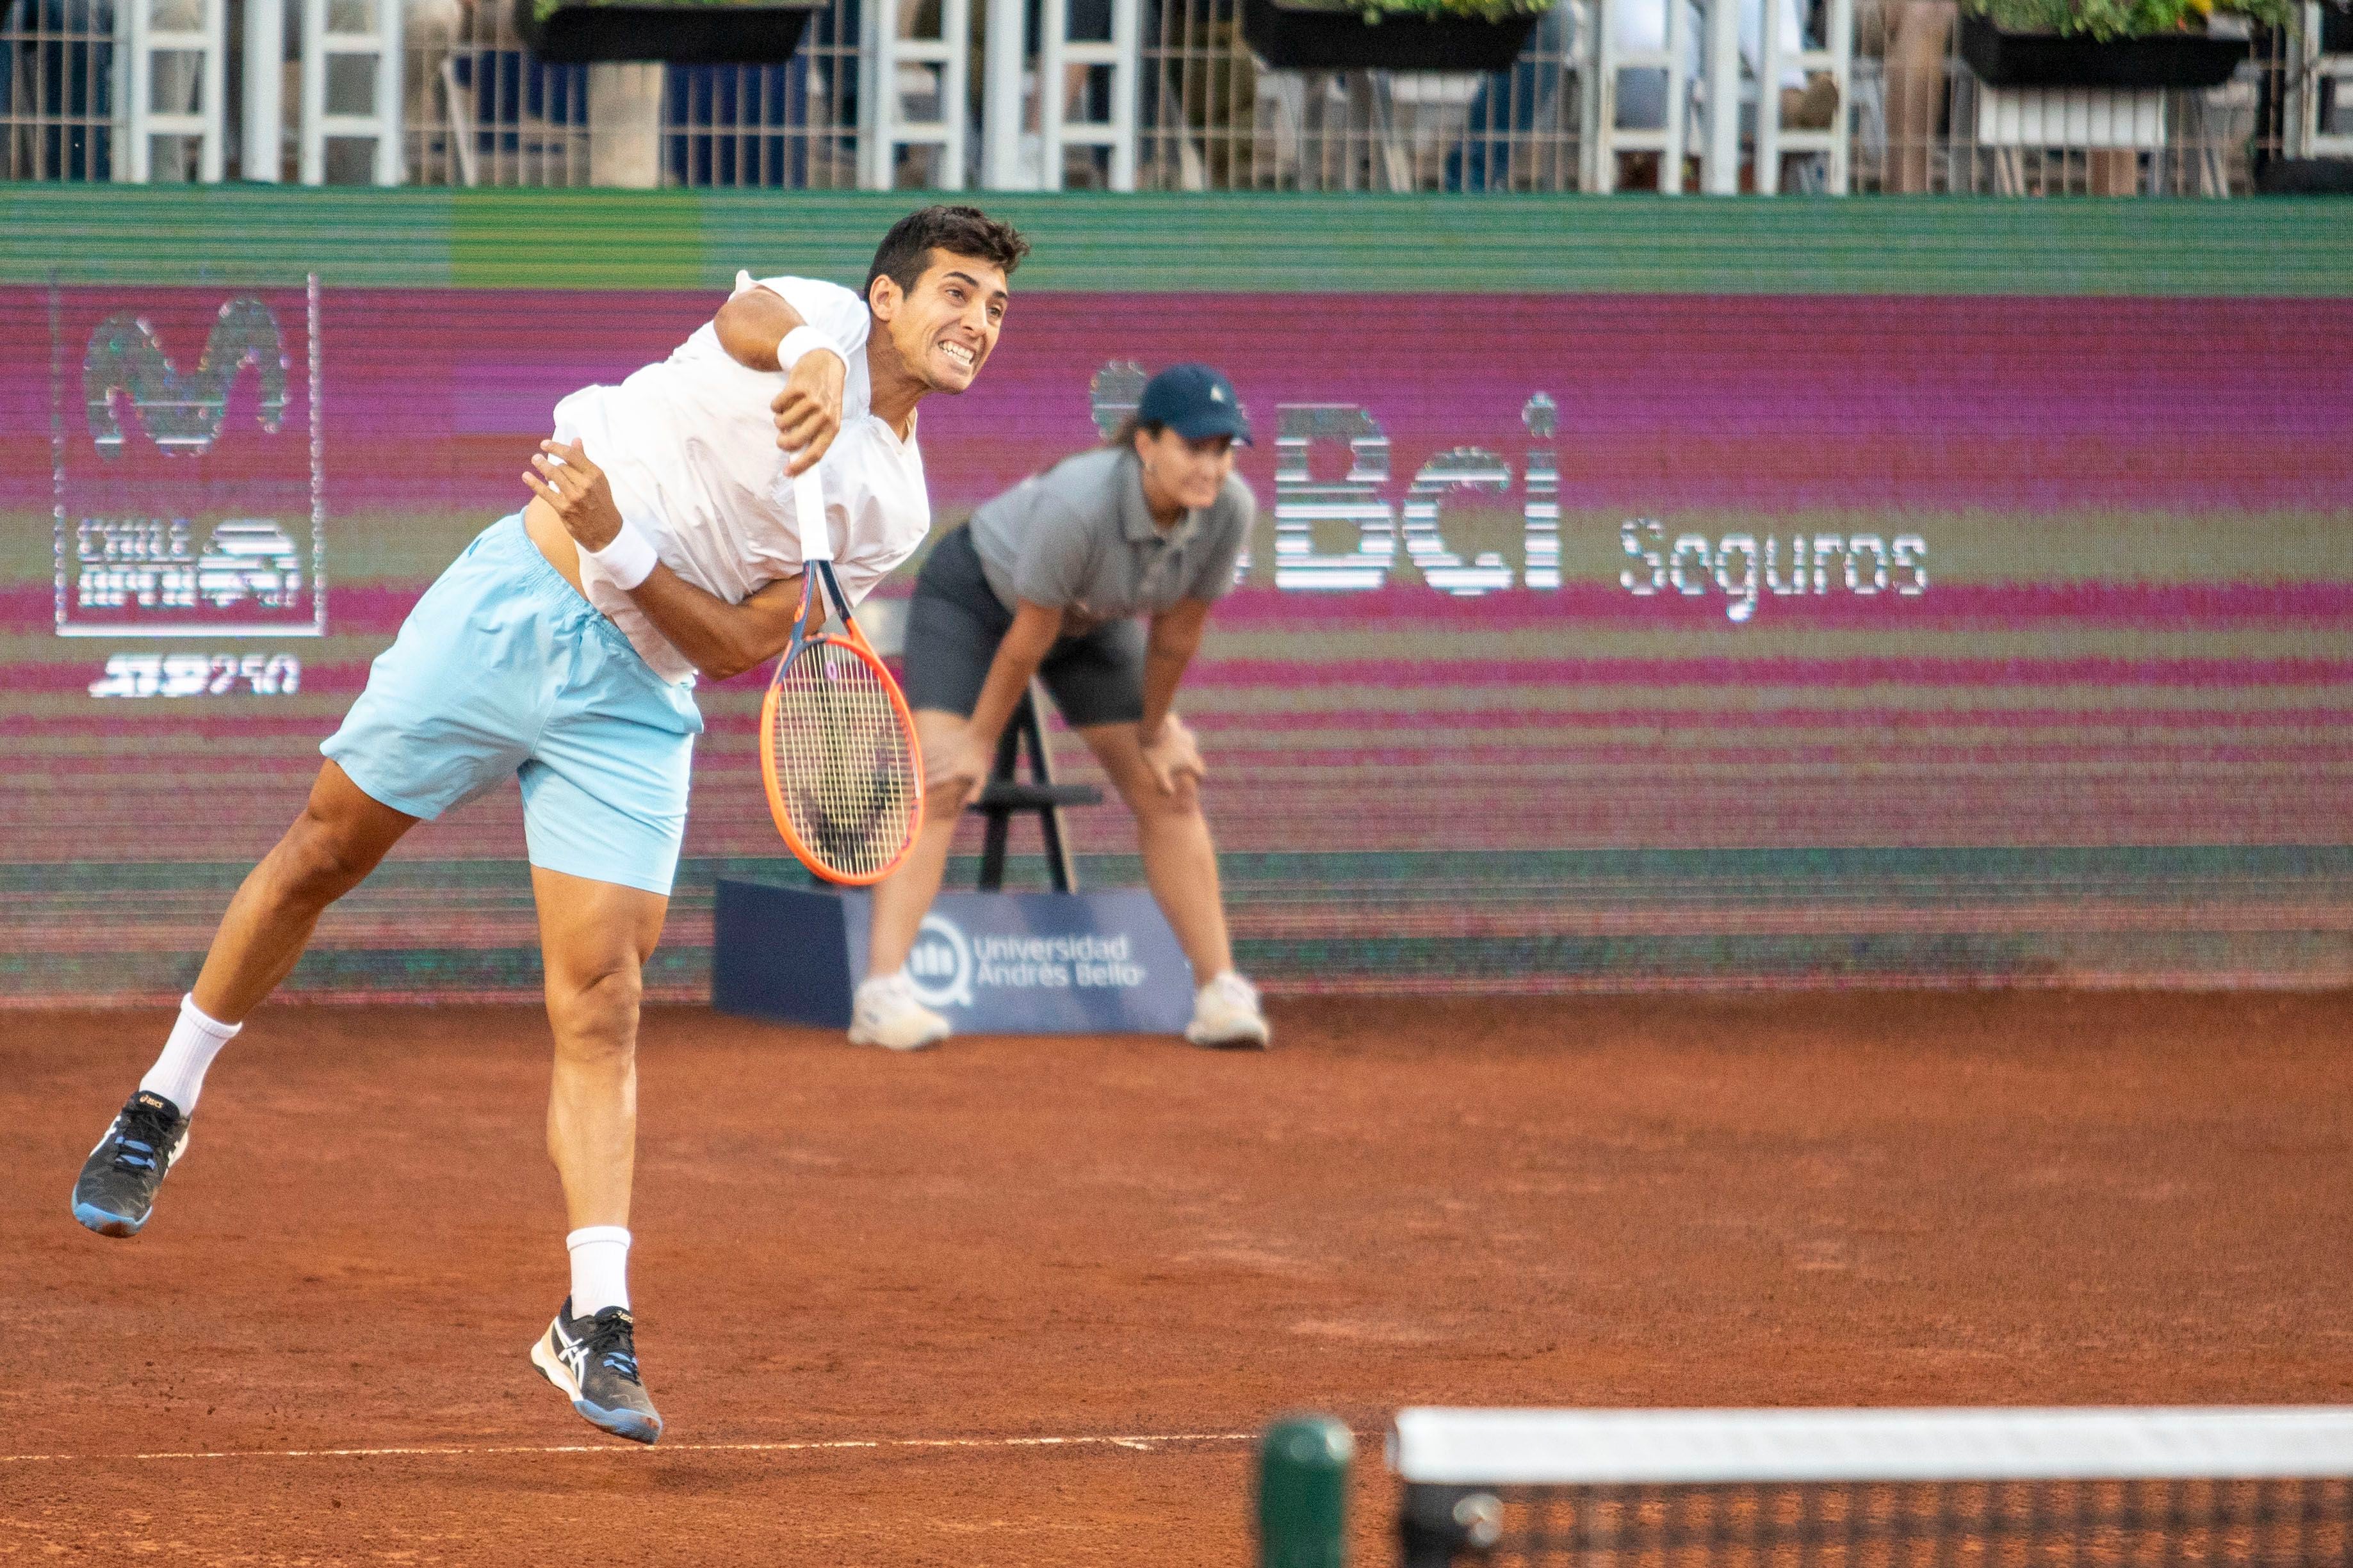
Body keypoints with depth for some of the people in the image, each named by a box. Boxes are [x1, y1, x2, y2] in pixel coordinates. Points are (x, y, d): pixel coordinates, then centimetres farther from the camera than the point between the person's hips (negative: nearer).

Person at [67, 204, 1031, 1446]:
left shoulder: (893, 506, 5)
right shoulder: (822, 316, -1)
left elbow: (738, 649, -4)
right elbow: (751, 318, -27)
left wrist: (620, 545, -20)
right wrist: (813, 360, -50)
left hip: (634, 704, 2)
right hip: (512, 607, -2)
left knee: (600, 1008, -8)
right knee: (323, 853, 6)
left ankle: (594, 1324, -9)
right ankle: (161, 1108, 27)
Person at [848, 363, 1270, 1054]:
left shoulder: (1229, 510, -27)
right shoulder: (1078, 505, -42)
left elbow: (1177, 632, -12)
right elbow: (1030, 636, -28)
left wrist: (1155, 731, -1)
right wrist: (982, 738, -17)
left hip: (1091, 623, 6)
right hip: (974, 595, -6)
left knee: (1170, 789, 2)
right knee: (942, 780, -20)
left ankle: (1220, 992, 8)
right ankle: (882, 993, -28)